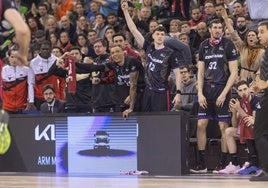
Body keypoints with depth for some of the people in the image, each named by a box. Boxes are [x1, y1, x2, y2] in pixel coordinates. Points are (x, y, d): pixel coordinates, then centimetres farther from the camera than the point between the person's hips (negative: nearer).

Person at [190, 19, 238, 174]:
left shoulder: (228, 45, -3)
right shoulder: (204, 46, 9)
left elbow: (234, 73, -6)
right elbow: (201, 72, 11)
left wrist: (223, 94, -12)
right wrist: (200, 93, 0)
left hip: (222, 89, -4)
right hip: (207, 89, 4)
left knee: (224, 127, -2)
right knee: (201, 125, -1)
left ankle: (223, 163, 5)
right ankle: (201, 164, 5)